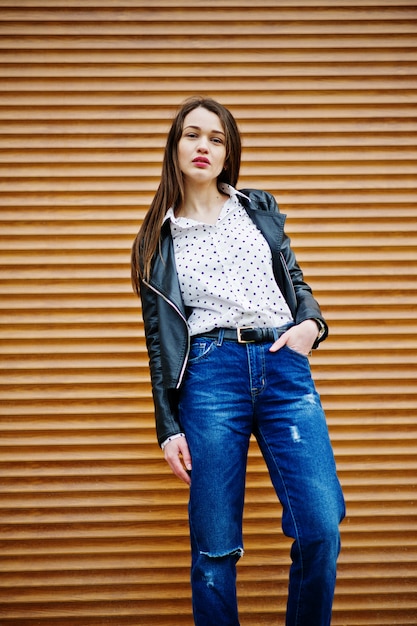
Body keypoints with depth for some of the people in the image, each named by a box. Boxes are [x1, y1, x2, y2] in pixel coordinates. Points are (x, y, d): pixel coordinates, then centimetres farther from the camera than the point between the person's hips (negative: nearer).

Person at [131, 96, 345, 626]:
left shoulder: (260, 210, 17)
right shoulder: (158, 239, 13)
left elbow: (295, 279, 22)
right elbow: (159, 339, 11)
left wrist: (311, 323, -1)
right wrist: (169, 428, 6)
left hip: (285, 365, 1)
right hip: (210, 374, -1)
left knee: (320, 530, -8)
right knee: (215, 547, 0)